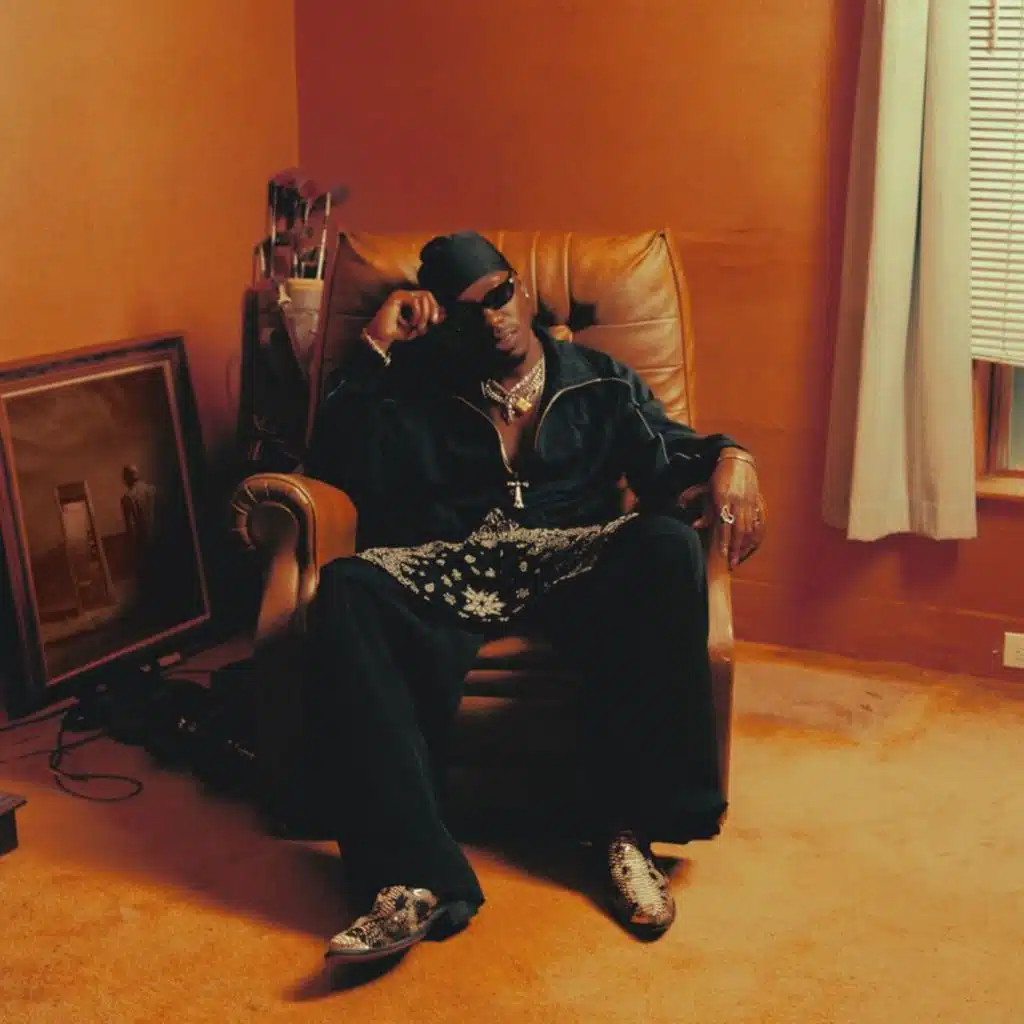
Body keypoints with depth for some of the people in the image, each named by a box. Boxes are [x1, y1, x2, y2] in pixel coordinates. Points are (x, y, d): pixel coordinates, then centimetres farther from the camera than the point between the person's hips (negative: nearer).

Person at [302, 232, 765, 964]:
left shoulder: (602, 382, 23)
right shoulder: (416, 390, 22)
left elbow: (669, 458, 9)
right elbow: (338, 467, 7)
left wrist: (728, 458, -13)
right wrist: (376, 348, 4)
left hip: (571, 567, 0)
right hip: (447, 573, 0)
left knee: (666, 544, -33)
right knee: (348, 590, -33)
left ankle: (630, 824, -27)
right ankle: (419, 878, -42)